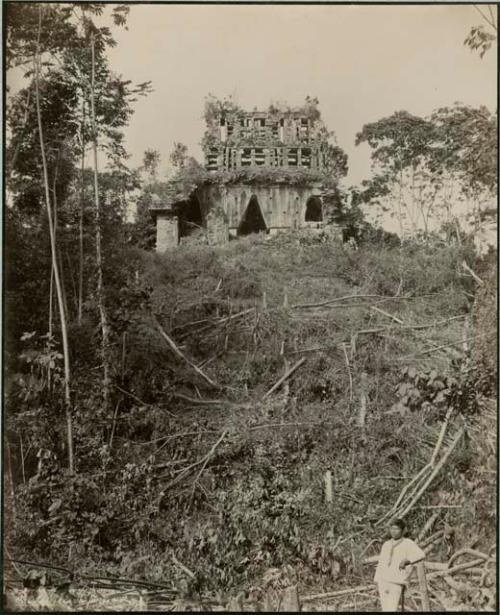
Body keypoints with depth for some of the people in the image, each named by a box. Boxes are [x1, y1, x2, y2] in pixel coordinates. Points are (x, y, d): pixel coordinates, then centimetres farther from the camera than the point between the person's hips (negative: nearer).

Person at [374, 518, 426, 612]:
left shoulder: (408, 544, 1)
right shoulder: (386, 545, 17)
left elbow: (421, 555, -16)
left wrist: (406, 560, -27)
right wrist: (377, 583, 14)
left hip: (397, 583, -5)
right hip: (383, 582, 5)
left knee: (391, 609, -14)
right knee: (385, 609, 4)